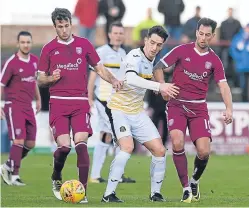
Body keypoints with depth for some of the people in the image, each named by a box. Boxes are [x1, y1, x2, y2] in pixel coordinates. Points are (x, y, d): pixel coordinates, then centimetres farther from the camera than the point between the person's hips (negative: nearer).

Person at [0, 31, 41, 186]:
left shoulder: (34, 60, 8)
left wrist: (38, 99, 25)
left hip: (28, 107, 7)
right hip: (14, 106, -7)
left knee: (30, 144, 7)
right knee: (19, 141, -14)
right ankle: (15, 176, -4)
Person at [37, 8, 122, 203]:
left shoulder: (84, 44, 9)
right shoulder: (49, 48, 8)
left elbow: (99, 68, 14)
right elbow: (40, 79, 12)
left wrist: (113, 80, -4)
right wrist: (51, 78, -10)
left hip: (80, 102, 1)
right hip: (58, 102, -1)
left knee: (81, 143, -14)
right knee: (64, 146, -12)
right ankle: (56, 178, 18)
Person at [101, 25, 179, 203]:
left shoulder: (151, 60, 5)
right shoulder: (135, 57, -20)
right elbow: (130, 79, -42)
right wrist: (159, 86, -49)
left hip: (137, 112, 8)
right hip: (119, 109, -8)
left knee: (160, 150, 1)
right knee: (127, 147, -28)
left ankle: (155, 193, 16)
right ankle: (109, 194, -22)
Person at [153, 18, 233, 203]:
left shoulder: (214, 60, 3)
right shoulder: (182, 51, -2)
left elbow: (223, 86, -4)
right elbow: (158, 68, 3)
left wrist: (229, 108, -20)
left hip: (199, 108, 2)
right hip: (177, 104, -1)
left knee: (204, 151, -10)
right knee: (177, 142, -24)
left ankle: (195, 181, 22)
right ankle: (186, 188, -11)